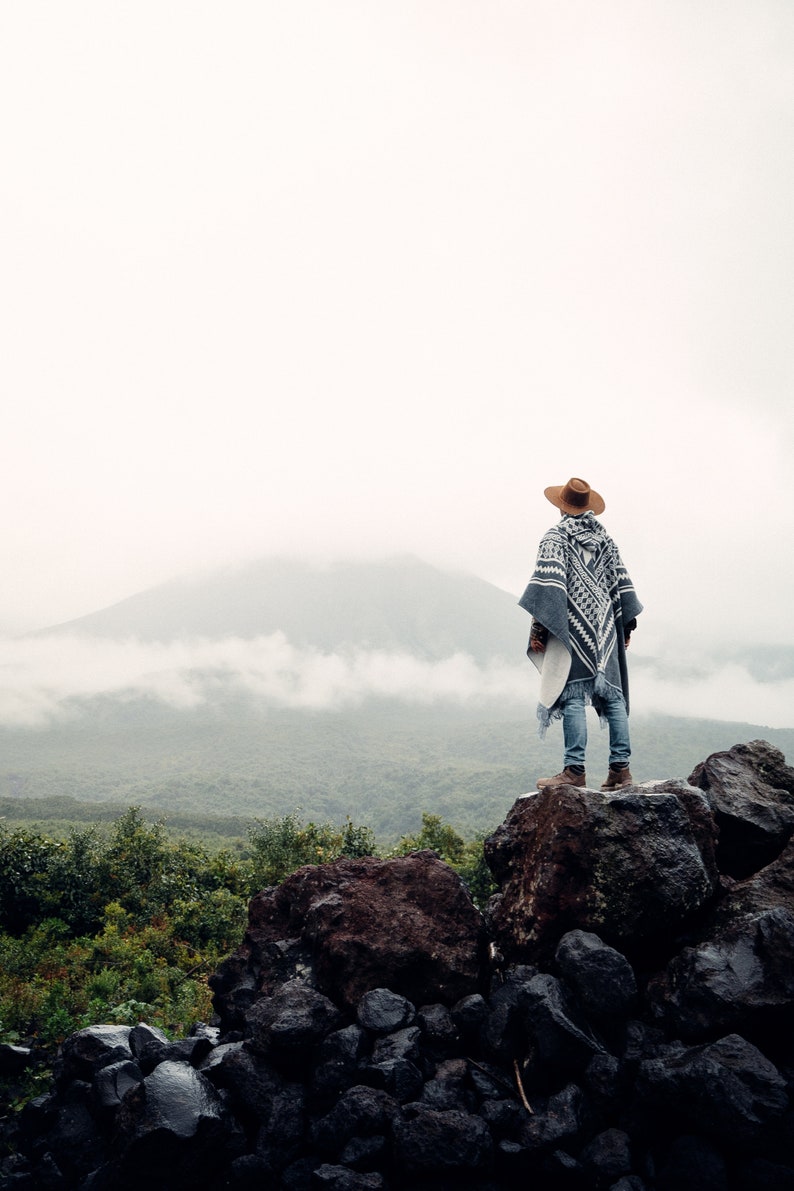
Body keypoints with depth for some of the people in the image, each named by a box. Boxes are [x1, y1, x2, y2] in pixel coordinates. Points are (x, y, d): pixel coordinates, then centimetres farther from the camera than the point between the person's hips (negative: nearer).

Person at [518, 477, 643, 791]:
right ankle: (621, 767, 6)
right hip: (604, 630, 5)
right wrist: (626, 625, 20)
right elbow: (621, 584, 14)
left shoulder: (556, 536, -3)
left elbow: (549, 583, -13)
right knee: (612, 695, 7)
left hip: (572, 628, -5)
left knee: (572, 697, -7)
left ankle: (574, 770, -11)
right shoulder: (604, 537, 14)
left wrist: (538, 627, -14)